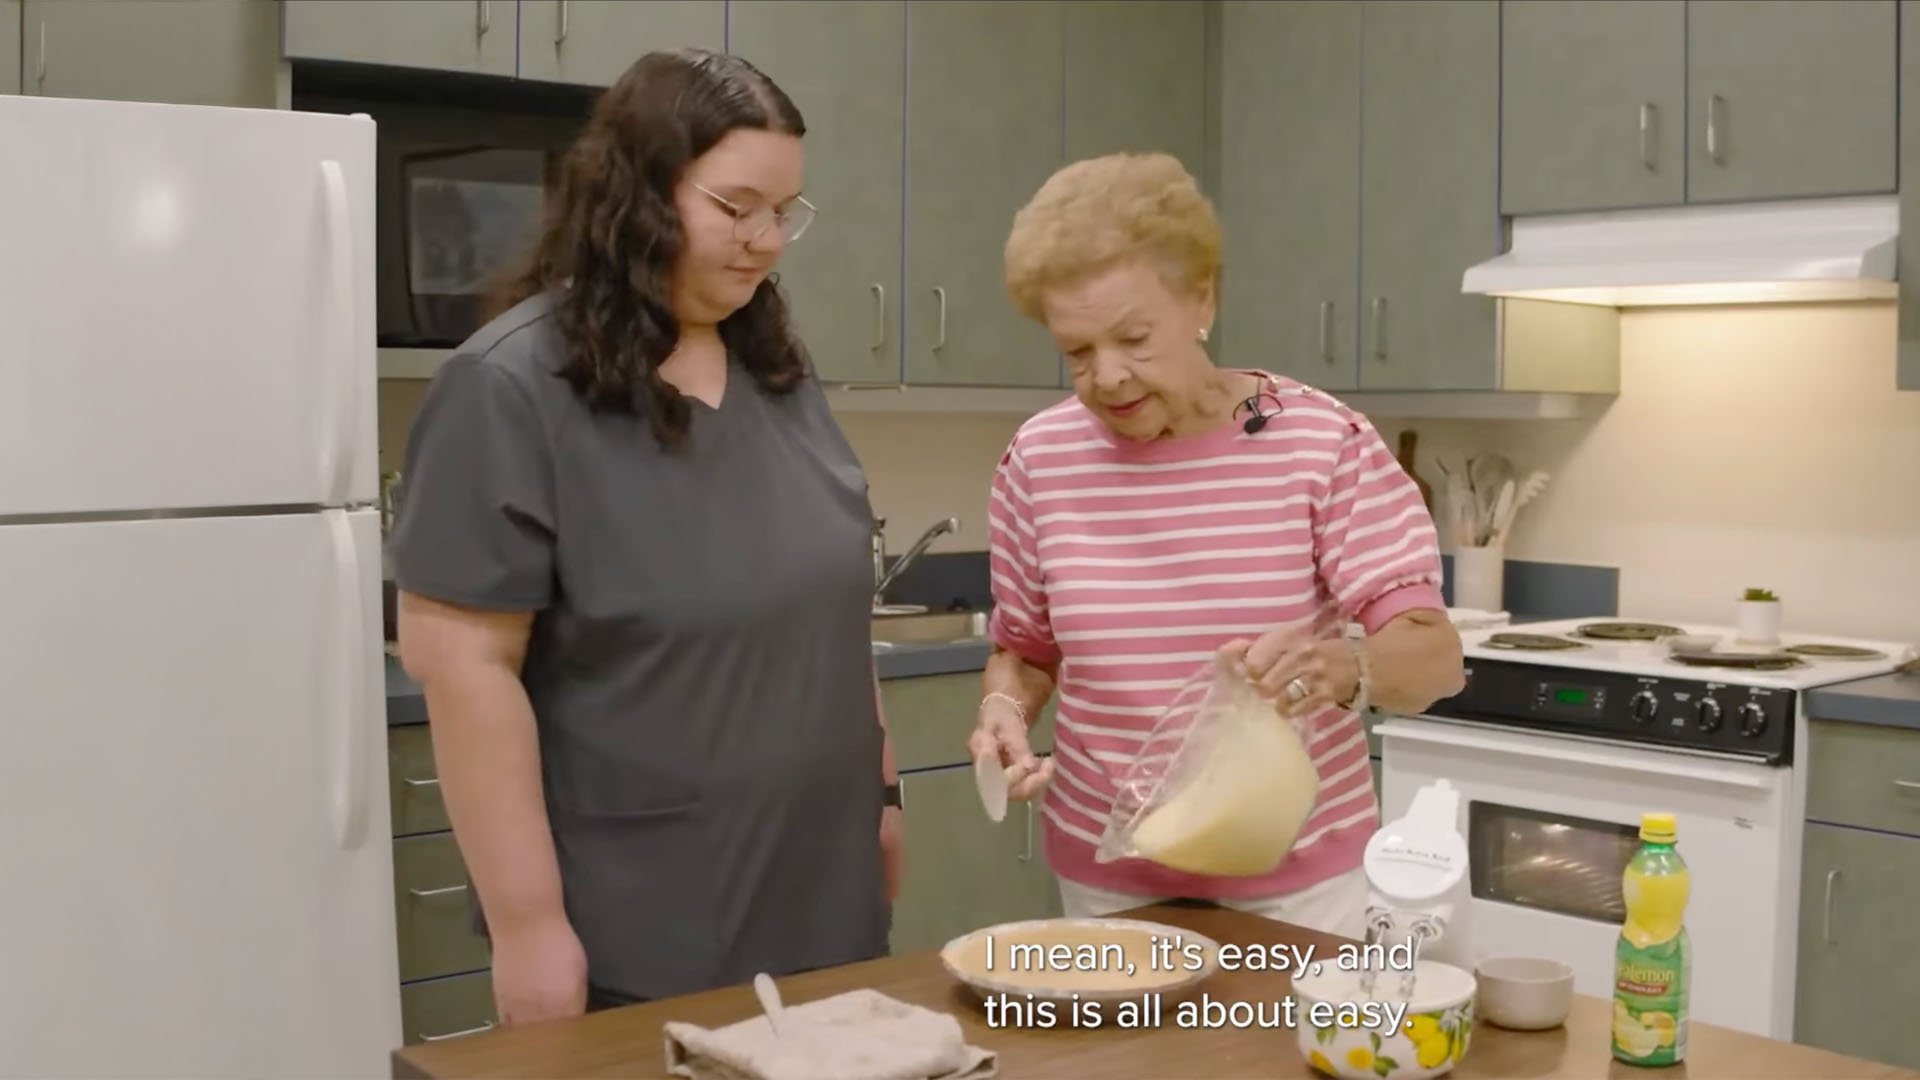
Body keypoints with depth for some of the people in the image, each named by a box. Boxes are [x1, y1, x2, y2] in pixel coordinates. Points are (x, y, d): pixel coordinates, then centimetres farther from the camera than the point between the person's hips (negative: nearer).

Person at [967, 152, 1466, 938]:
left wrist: (1343, 667, -36)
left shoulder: (1321, 441, -12)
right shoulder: (1040, 460, -5)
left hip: (1301, 879, -1)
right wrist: (1004, 710, -14)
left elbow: (1435, 658, -15)